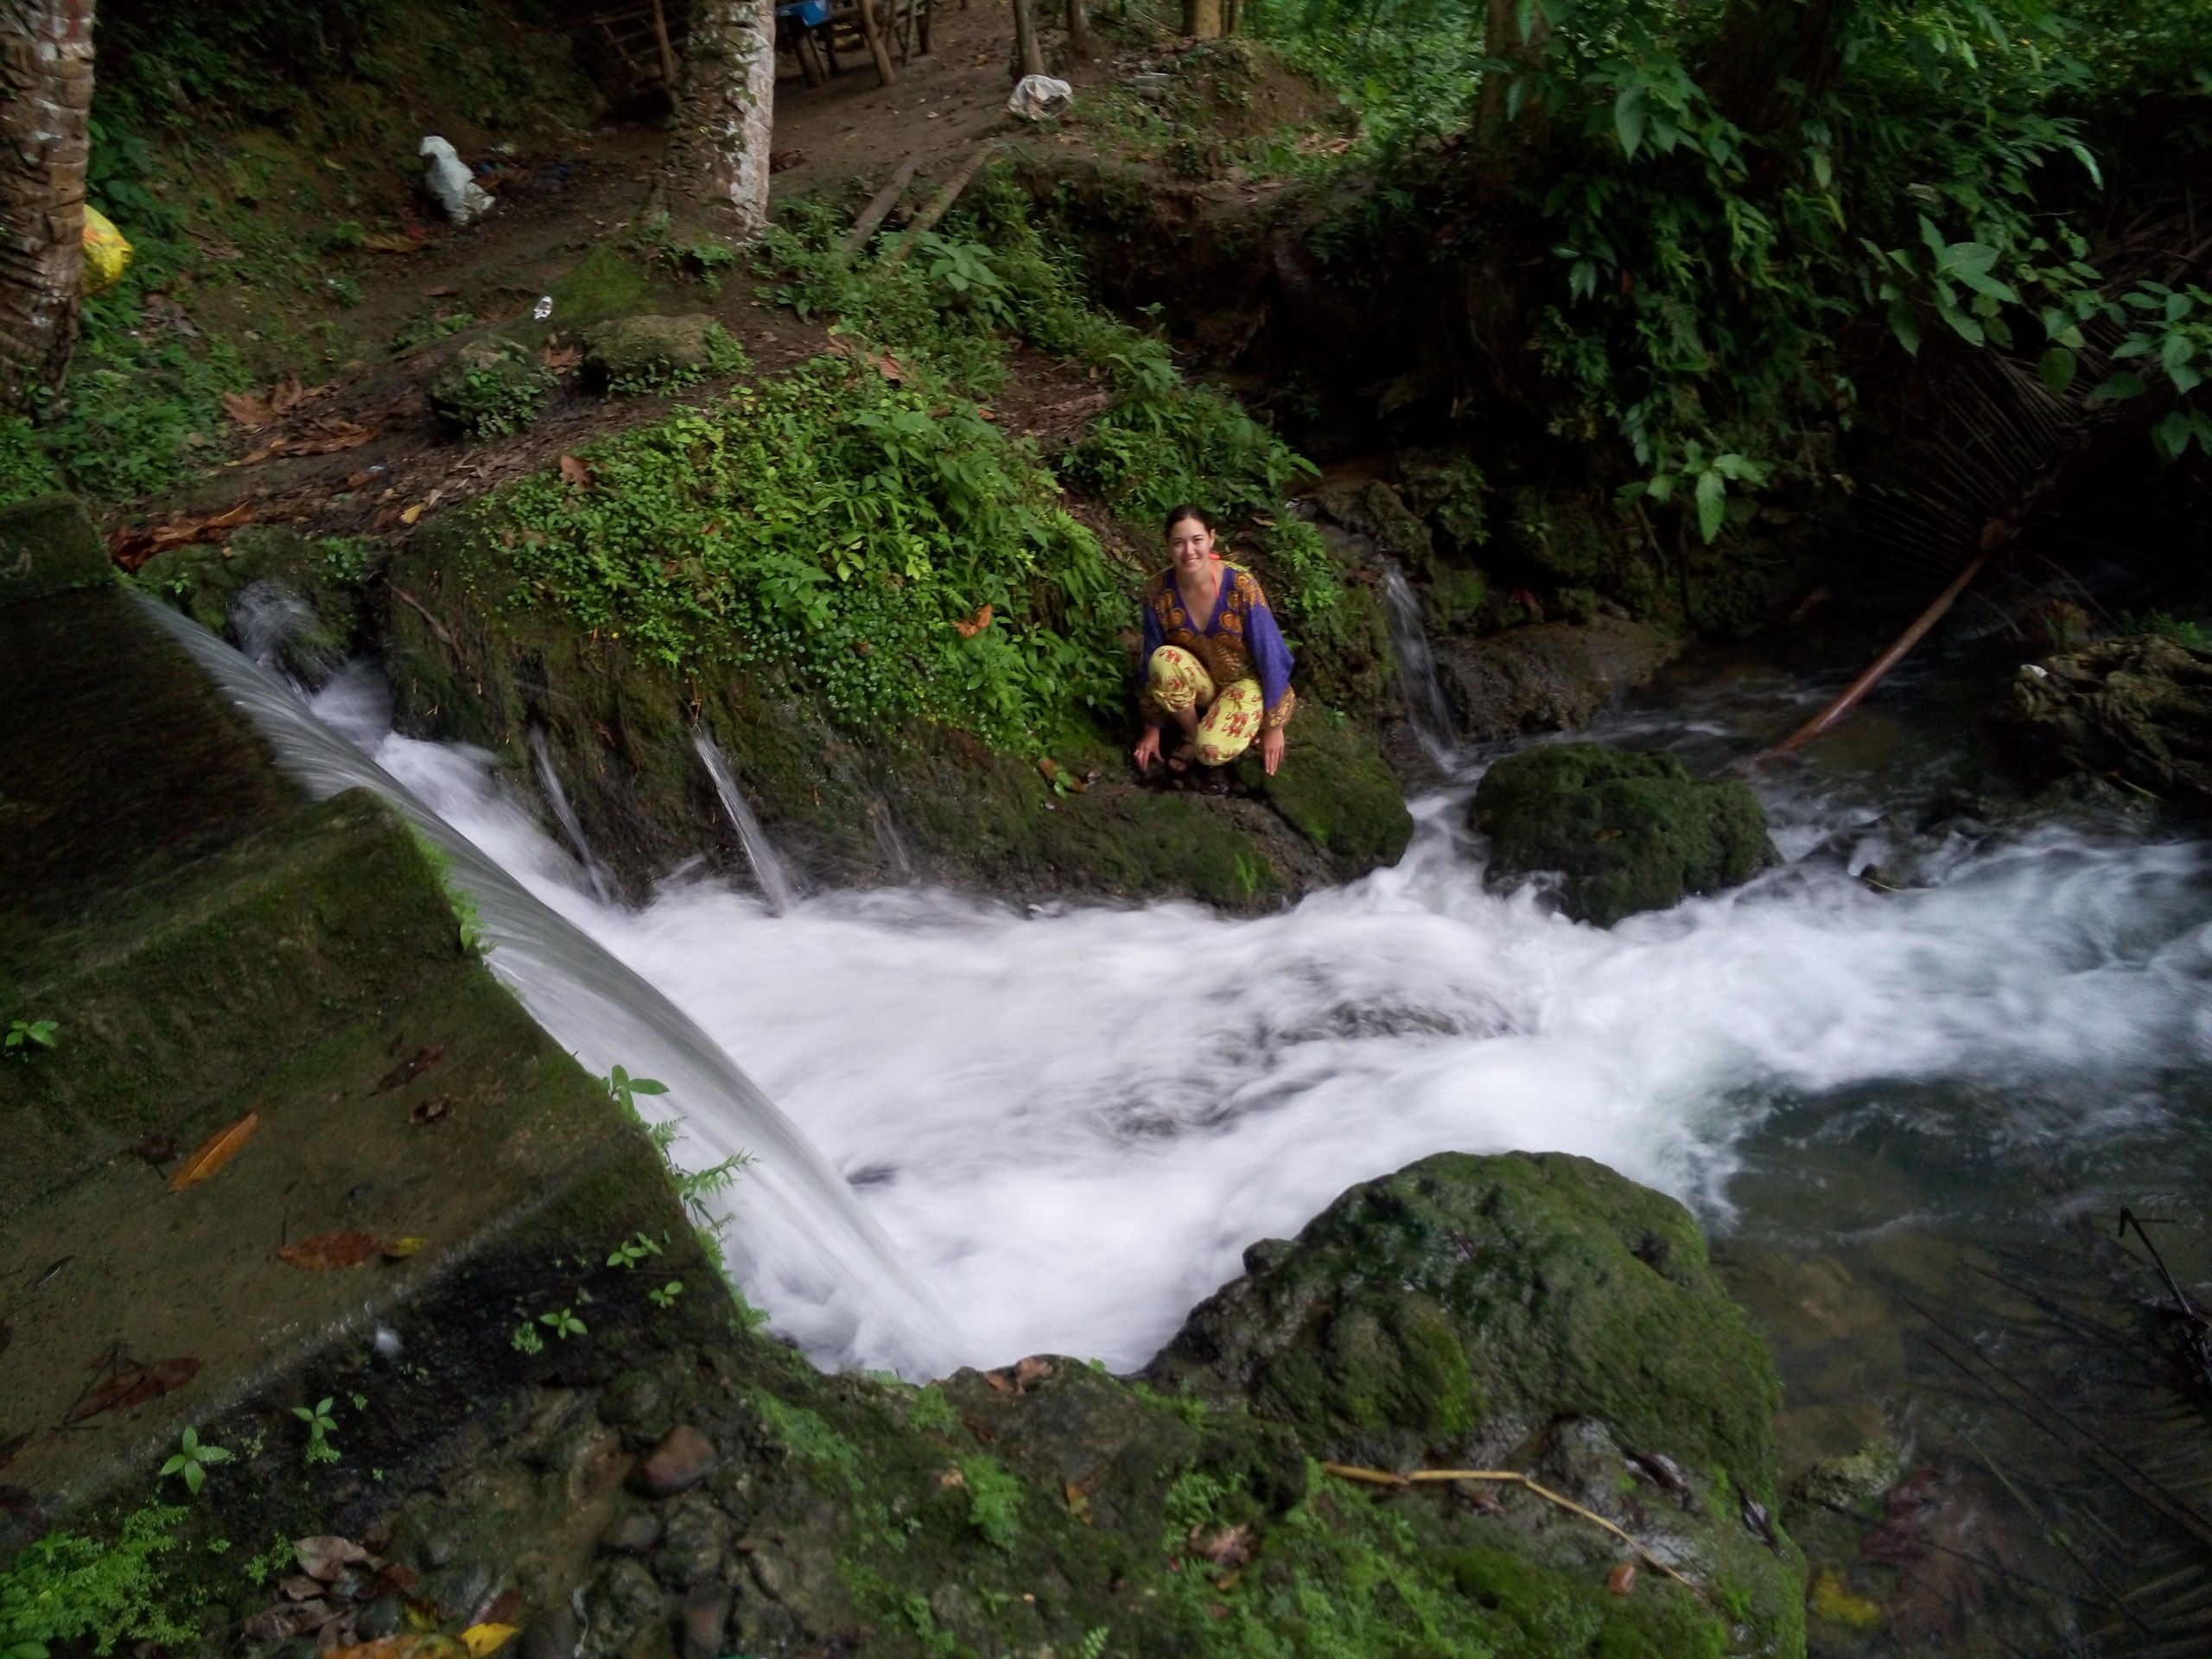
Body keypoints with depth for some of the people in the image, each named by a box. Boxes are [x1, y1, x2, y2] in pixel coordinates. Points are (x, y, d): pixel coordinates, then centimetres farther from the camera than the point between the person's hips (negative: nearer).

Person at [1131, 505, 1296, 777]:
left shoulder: (1239, 584, -25)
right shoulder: (1158, 590, -17)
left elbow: (1269, 655, -17)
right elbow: (1151, 658, -6)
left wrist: (1272, 726, -11)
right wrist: (1152, 729, -1)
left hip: (1245, 681, -3)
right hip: (1200, 681, 3)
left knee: (1212, 751, -29)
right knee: (1163, 659, -31)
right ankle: (1193, 733, -7)